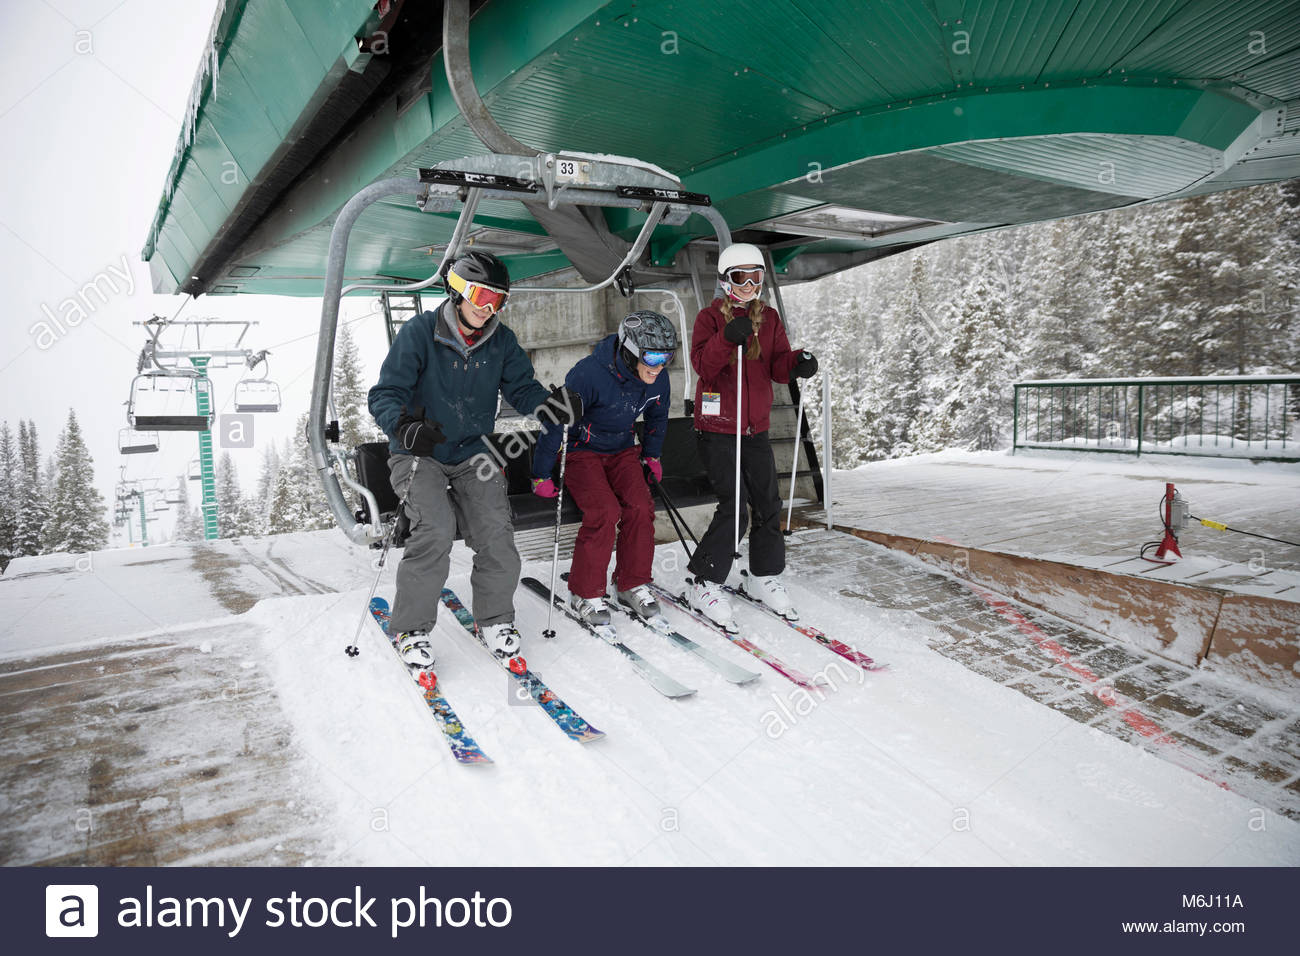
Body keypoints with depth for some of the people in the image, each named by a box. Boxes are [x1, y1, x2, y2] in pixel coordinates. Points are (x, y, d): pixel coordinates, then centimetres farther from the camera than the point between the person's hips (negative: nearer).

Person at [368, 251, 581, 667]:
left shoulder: (501, 341, 2)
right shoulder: (419, 332, -11)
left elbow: (521, 387, 3)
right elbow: (385, 394, -14)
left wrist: (548, 404, -21)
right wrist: (405, 427, -36)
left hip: (473, 454, 4)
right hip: (419, 455, -3)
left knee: (496, 534, -14)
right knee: (435, 529, -25)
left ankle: (494, 619, 12)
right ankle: (410, 628, -5)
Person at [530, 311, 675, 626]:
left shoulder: (657, 379, -9)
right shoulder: (590, 373, -28)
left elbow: (657, 417, 15)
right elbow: (555, 421, -20)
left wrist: (651, 456, 19)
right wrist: (542, 476, -15)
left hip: (623, 450, 5)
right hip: (581, 451, -5)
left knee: (641, 507, -19)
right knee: (605, 511, -25)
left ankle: (632, 584, 1)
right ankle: (585, 593, -7)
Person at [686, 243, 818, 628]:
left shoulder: (769, 317, 11)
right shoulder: (710, 316, -3)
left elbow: (778, 366, 4)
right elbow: (702, 364, -18)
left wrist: (797, 363, -17)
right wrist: (728, 337, -33)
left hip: (756, 428, 6)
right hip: (717, 428, -5)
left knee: (768, 504, 9)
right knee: (734, 506, -12)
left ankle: (764, 576, 28)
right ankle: (704, 585, 2)